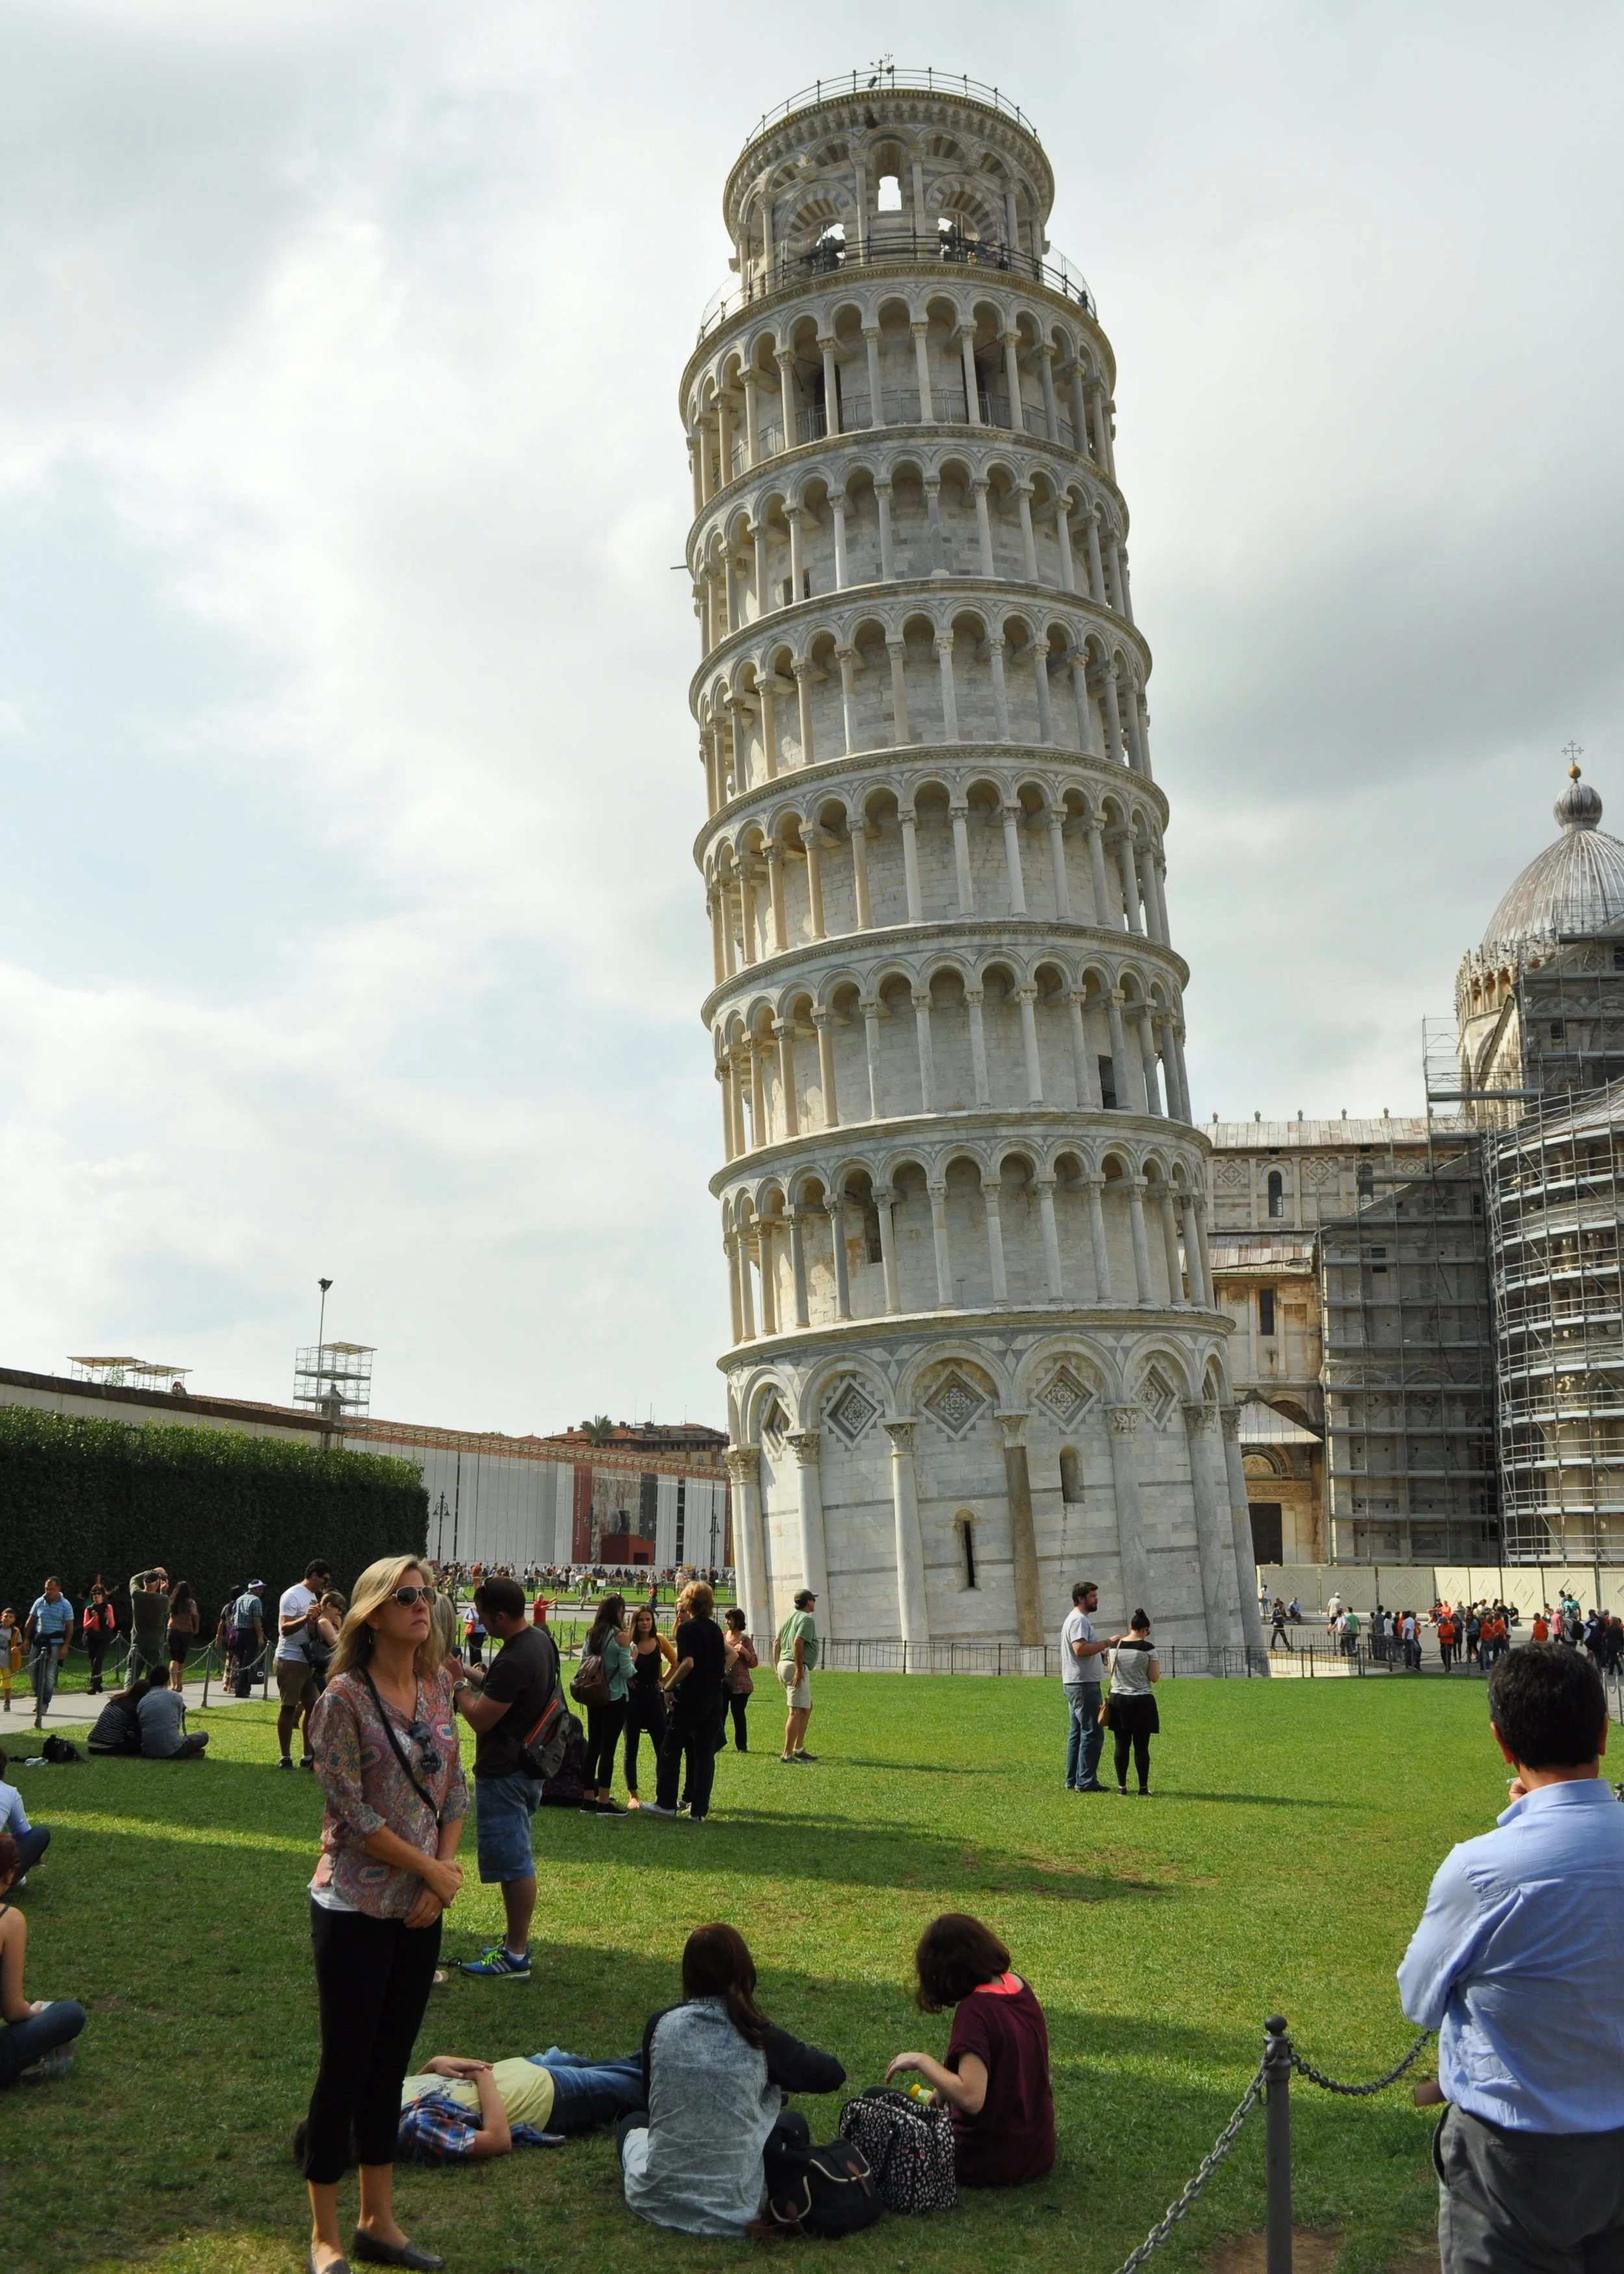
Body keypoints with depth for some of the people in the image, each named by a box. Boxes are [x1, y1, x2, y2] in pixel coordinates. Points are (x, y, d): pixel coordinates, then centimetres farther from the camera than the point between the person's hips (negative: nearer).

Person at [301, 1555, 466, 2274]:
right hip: (357, 1908, -6)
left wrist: (442, 1875, -6)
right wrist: (432, 1869, -13)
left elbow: (454, 1791, 7)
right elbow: (351, 1812, -18)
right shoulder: (345, 1697, -16)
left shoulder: (438, 1687, 2)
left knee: (390, 2064, 15)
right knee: (346, 2068, 5)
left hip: (420, 1909, 6)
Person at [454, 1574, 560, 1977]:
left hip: (504, 1773, -10)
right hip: (527, 1763, 10)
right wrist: (472, 1674, 7)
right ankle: (515, 1940, 31)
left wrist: (459, 1682, -10)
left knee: (513, 1864, -1)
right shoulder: (540, 1638, 4)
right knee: (516, 1860, 20)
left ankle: (515, 1957, 7)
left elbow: (480, 1718, -24)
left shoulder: (514, 1660, -28)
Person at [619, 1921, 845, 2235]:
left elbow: (650, 2100, 10)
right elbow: (831, 2075, 6)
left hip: (657, 2203, 2)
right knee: (793, 2123, 26)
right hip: (735, 2211, -2)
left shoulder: (659, 2026, -7)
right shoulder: (760, 2039, -10)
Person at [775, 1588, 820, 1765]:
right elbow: (798, 1643, -23)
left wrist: (779, 1667, 21)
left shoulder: (790, 1618, 17)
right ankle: (787, 1754, -11)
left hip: (784, 1664, 10)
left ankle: (798, 1749, 22)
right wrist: (799, 1669, -22)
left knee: (807, 1707, 19)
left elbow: (777, 1643, 19)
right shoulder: (807, 1619, -10)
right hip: (795, 1666, -10)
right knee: (796, 1711, -9)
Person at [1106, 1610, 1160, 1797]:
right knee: (1141, 1747, 2)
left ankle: (1122, 1787, 11)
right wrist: (1157, 1663, 11)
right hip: (1142, 1702, -3)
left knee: (1122, 1746, 8)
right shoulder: (1148, 1648, -10)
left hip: (1119, 1700, 3)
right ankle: (1143, 1788, 7)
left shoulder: (1115, 1646, 2)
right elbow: (1155, 1677, -7)